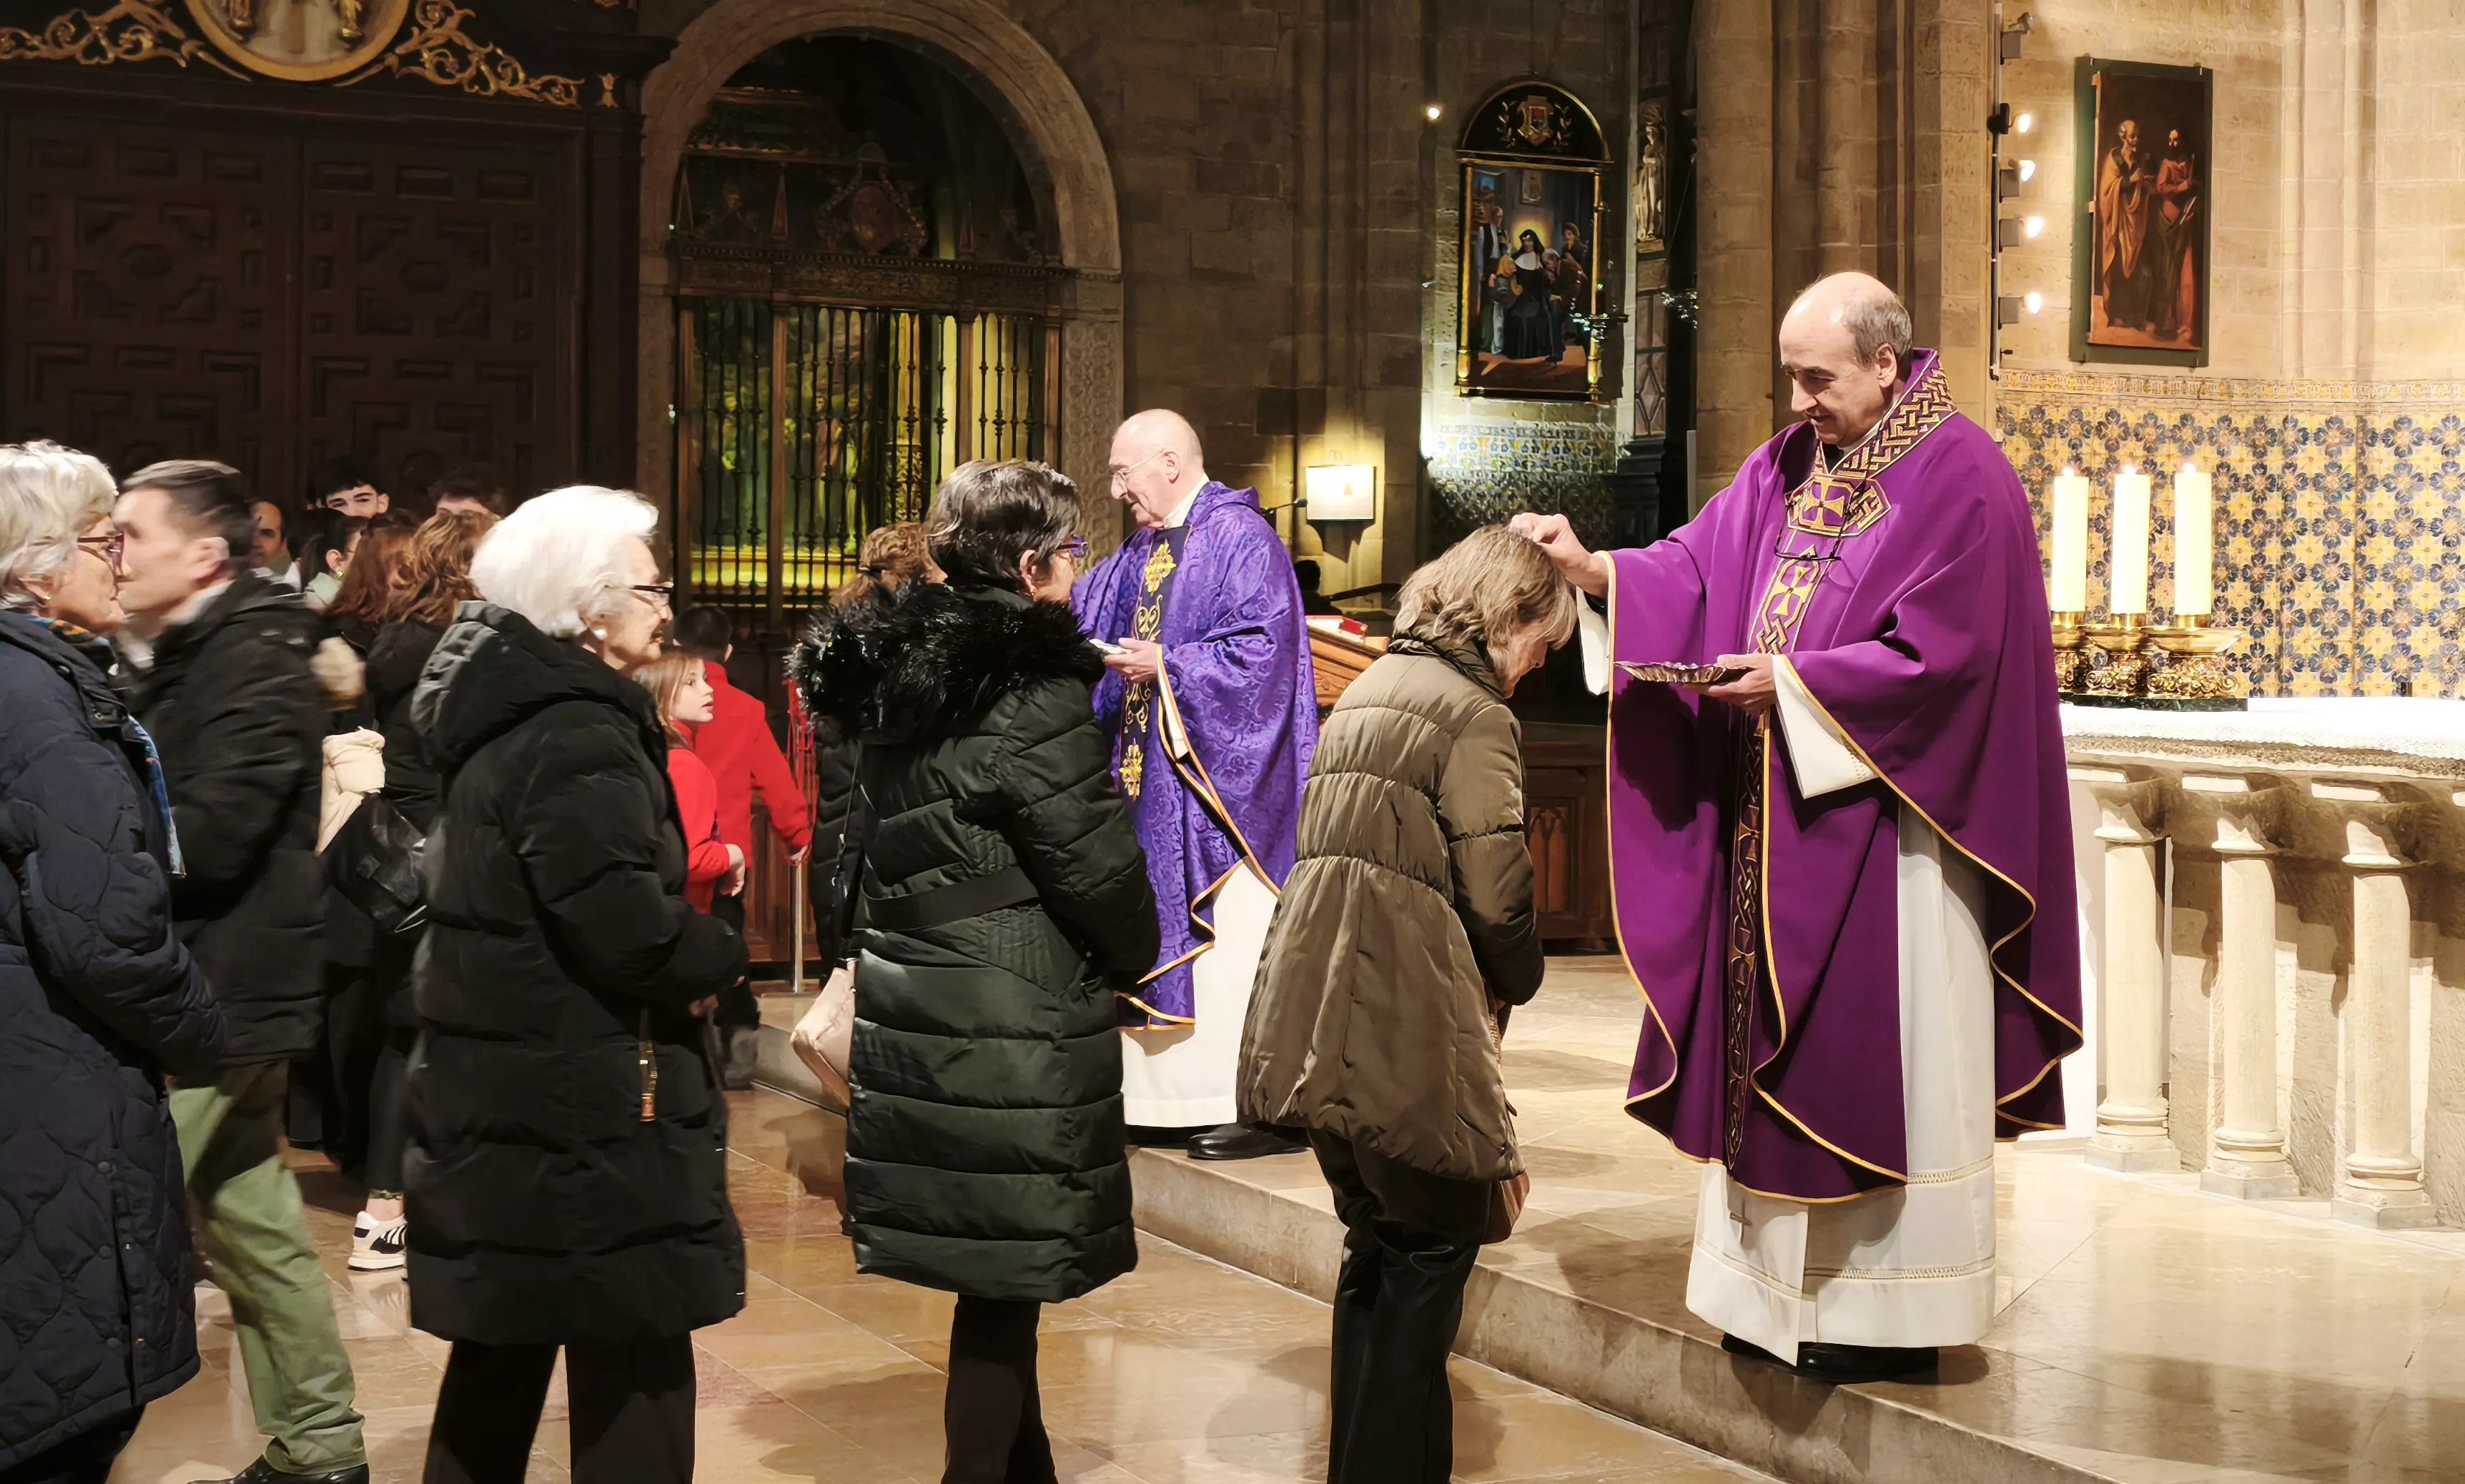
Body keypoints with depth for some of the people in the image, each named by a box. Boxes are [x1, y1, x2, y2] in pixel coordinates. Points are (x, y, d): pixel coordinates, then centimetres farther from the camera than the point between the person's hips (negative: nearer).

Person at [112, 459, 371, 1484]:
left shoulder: (258, 663, -14)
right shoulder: (173, 660, 16)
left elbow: (206, 835, -24)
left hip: (217, 996, -9)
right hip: (210, 989, 9)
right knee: (253, 1224, 15)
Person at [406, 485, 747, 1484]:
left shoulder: (506, 718, 13)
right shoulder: (576, 739, -18)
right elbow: (627, 928, -26)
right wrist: (721, 958, -6)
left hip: (497, 1093, 10)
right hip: (589, 1111, -10)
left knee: (504, 1348, 18)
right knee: (634, 1363, -3)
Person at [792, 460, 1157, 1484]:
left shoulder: (894, 680, 9)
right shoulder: (1035, 695, -17)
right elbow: (1098, 866, -15)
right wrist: (1133, 955, 3)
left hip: (913, 1010, 8)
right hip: (1013, 1031, -8)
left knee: (993, 1269, 18)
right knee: (1005, 1278, 1)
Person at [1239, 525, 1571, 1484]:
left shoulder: (1369, 686, 18)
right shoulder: (1473, 713, -9)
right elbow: (1495, 889, -12)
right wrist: (1516, 982, 9)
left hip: (1318, 1007, 9)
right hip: (1402, 1017, -8)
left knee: (1376, 1244, 19)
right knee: (1435, 1243, 4)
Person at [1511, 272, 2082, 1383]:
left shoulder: (1959, 479, -11)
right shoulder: (1789, 466, 12)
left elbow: (1939, 655, -17)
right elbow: (1696, 566, 7)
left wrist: (1791, 682, -18)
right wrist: (1592, 568, -10)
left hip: (1886, 822, -7)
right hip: (1778, 825, 7)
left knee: (1878, 1059, -1)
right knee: (1779, 1050, 10)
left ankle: (1895, 1307, 9)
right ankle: (1790, 1286, 20)